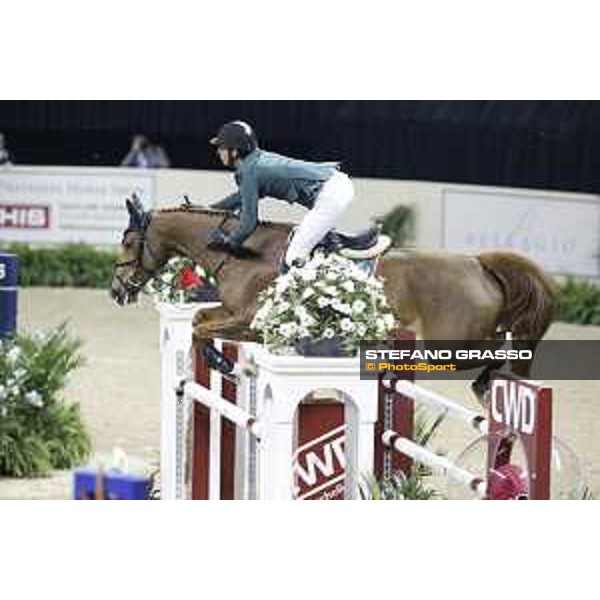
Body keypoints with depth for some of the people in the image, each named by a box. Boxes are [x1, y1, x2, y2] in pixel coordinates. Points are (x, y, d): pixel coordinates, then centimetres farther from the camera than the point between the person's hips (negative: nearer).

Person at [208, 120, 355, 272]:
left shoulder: (249, 171, -10)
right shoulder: (259, 158, 17)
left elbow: (249, 222, -8)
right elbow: (244, 195, 37)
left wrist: (227, 242, 8)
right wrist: (211, 208, 39)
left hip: (330, 193, -10)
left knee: (293, 261, -13)